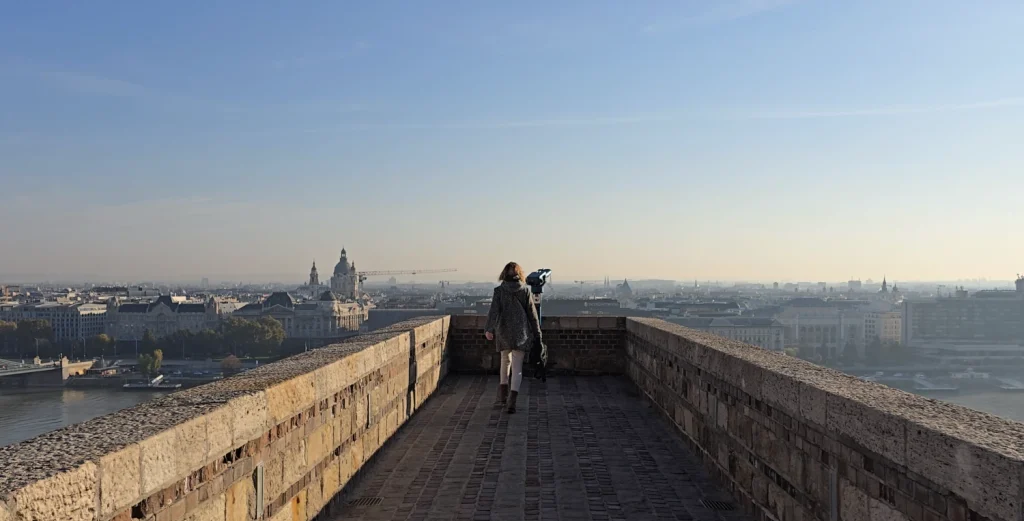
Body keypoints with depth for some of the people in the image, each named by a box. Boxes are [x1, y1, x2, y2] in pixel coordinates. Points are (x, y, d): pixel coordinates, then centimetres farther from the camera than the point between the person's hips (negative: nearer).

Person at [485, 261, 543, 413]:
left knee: (505, 361, 23)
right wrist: (537, 334, 8)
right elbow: (532, 314, 2)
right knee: (517, 367, -1)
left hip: (503, 332, 1)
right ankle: (512, 399, -16)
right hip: (521, 333, -1)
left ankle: (503, 396, 29)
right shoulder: (525, 291, 0)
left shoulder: (499, 291, -1)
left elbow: (494, 310, -13)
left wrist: (489, 329, -21)